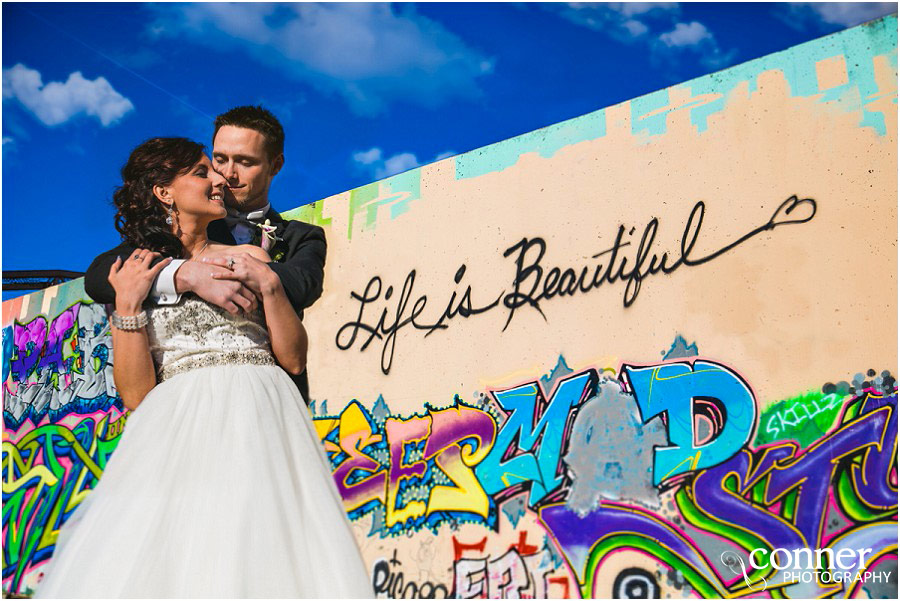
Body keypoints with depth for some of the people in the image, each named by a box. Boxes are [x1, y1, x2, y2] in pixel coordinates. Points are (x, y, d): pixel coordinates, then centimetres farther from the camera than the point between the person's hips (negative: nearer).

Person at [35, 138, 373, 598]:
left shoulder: (248, 259, 15)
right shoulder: (134, 273, 12)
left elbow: (294, 360, 7)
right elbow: (135, 395, 2)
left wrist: (268, 284, -2)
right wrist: (127, 305, -5)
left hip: (261, 420, 1)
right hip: (178, 427, 0)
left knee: (261, 560, -12)